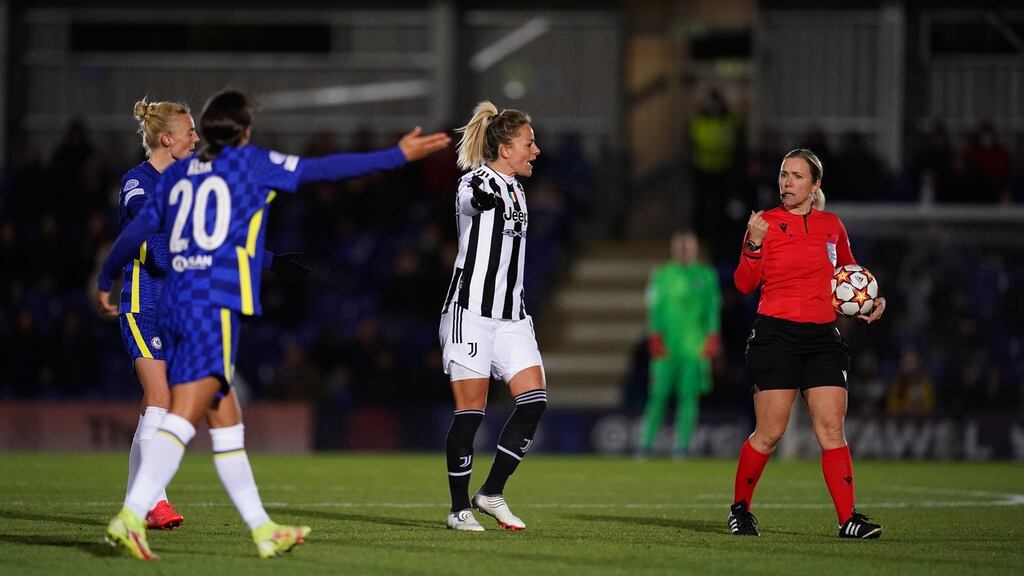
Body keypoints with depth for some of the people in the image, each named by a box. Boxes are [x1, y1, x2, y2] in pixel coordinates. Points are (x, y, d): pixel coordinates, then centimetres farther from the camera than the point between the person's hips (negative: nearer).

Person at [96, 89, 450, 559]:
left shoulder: (177, 174, 17)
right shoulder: (251, 163, 3)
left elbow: (137, 230, 19)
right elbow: (326, 169, 4)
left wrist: (105, 282, 34)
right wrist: (398, 155, 11)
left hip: (174, 304, 7)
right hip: (216, 306, -7)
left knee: (226, 423, 11)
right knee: (182, 419, -15)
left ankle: (263, 530, 17)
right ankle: (130, 517, -28)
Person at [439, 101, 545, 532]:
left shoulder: (514, 189, 15)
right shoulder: (476, 184, -9)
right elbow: (476, 198, -35)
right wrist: (488, 190, -55)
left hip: (510, 315, 8)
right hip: (471, 312, -8)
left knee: (534, 400, -5)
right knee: (471, 411, -5)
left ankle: (492, 492, 6)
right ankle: (459, 508, 4)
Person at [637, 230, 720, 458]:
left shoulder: (707, 276, 11)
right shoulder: (662, 276, 9)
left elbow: (713, 308, 11)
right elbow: (654, 308, 6)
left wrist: (712, 336, 0)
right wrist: (655, 335, -5)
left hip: (694, 345, 1)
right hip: (667, 345, -1)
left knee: (689, 395, -5)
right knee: (658, 395, -5)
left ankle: (681, 446, -2)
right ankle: (646, 444, -2)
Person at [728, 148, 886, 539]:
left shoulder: (831, 225, 10)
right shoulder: (766, 223, -1)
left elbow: (849, 270, 28)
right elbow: (744, 284, -5)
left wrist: (870, 301, 12)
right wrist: (754, 244, -19)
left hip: (822, 336, 3)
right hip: (777, 334, -3)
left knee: (832, 428, -5)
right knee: (770, 433, -4)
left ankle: (848, 519, -8)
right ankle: (740, 509, 15)